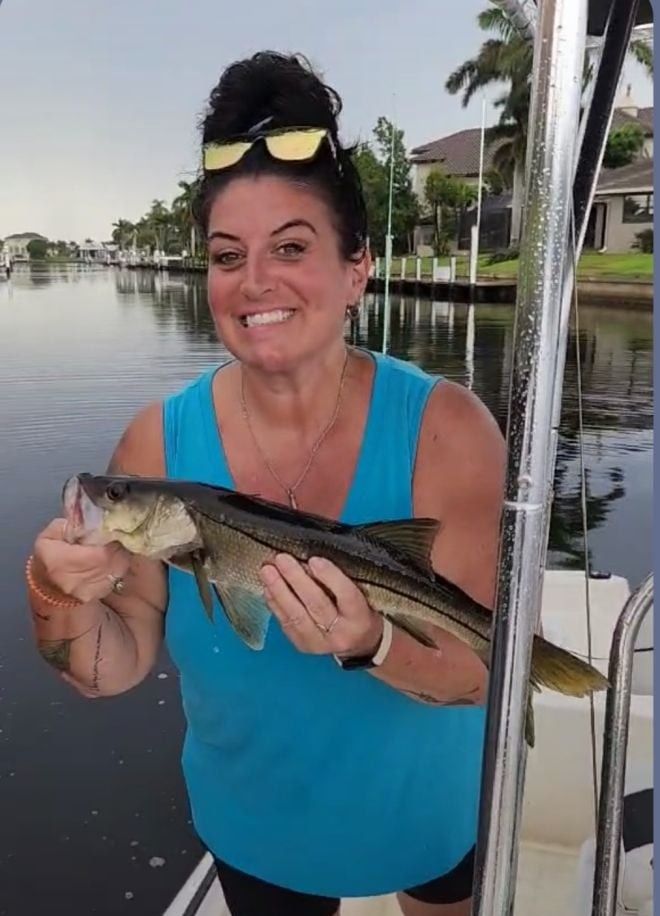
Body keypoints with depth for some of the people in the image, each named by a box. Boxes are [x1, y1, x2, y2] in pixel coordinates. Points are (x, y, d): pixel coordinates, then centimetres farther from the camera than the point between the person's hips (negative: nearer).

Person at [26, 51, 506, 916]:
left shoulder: (443, 427, -24)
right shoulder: (159, 443, -19)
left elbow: (484, 670, -23)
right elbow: (118, 669, -15)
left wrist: (371, 645, -42)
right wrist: (61, 599, -34)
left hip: (429, 811, 1)